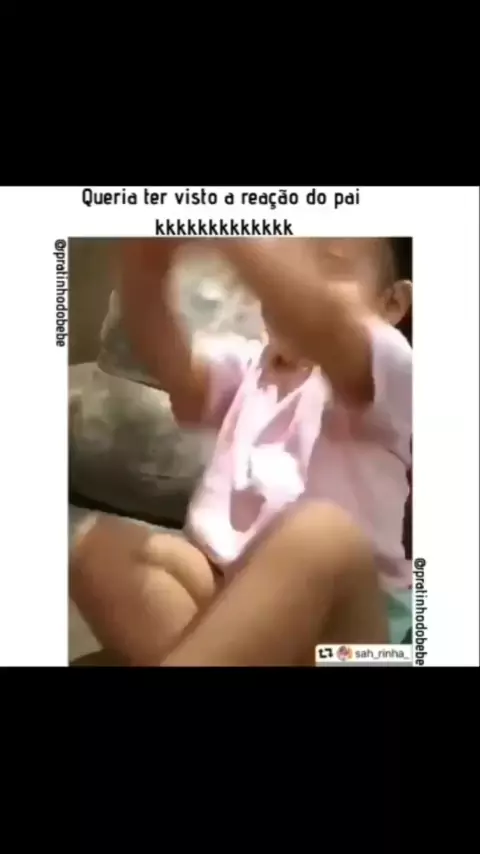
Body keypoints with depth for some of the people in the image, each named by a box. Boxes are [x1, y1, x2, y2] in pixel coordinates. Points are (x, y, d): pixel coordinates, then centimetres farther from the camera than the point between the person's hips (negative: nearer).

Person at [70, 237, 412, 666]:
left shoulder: (388, 366, -1)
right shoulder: (249, 367, 17)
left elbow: (323, 323, -25)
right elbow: (174, 369, -4)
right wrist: (146, 263, -20)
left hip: (340, 612, -5)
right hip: (228, 589, 5)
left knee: (324, 531, -36)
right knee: (98, 542, -14)